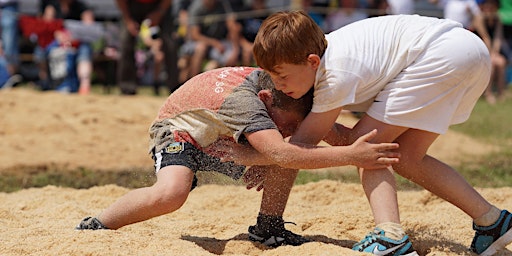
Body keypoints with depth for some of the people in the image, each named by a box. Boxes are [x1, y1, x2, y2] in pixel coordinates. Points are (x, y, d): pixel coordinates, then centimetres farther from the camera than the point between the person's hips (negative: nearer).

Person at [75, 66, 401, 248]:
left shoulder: (275, 86, -19)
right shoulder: (242, 100, -41)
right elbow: (280, 154, -53)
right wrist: (352, 156, -58)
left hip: (222, 141, 7)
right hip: (179, 132, -7)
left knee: (292, 157, -13)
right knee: (170, 193, -37)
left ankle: (268, 228, 5)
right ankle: (94, 226, -16)